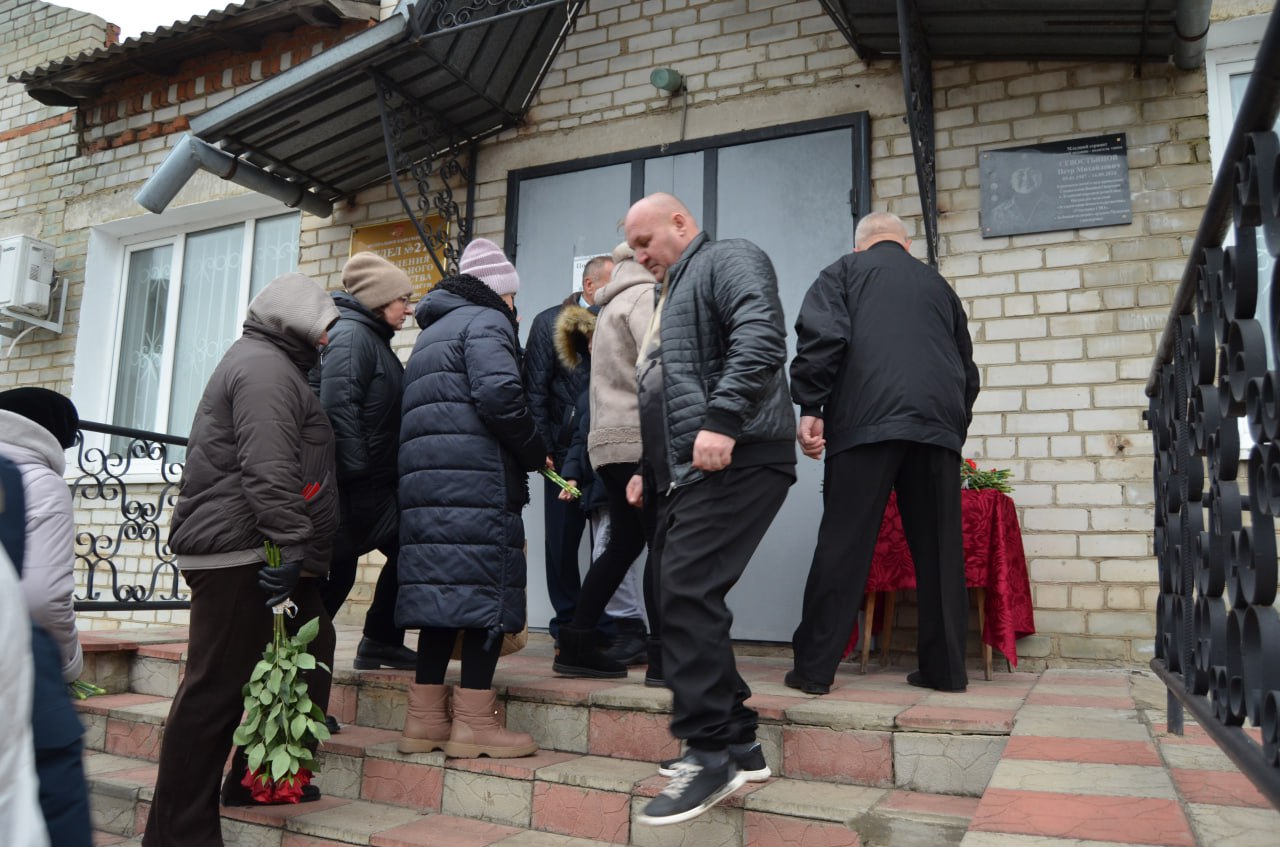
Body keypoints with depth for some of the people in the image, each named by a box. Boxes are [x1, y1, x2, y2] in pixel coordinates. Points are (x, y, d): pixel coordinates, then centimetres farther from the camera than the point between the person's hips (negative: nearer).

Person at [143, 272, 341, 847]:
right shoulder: (265, 368, -11)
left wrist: (296, 551, 27)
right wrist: (291, 544, -24)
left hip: (254, 552, 11)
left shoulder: (273, 366, 23)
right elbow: (269, 470, -23)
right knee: (217, 687, -5)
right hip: (240, 553, -11)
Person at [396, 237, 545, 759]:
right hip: (477, 477, -9)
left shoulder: (433, 332, 29)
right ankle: (474, 721, -4)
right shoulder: (486, 322, 0)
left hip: (425, 477, 9)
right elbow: (498, 394, -17)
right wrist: (535, 451, -3)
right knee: (486, 585, -6)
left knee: (441, 587, 9)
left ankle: (425, 718, 12)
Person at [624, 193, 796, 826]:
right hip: (687, 471, 10)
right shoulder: (674, 293, 30)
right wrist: (649, 467, 26)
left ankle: (713, 754, -7)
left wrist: (721, 418, -29)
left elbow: (760, 337, -20)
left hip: (732, 460, -10)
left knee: (686, 595, -16)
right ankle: (736, 741, 17)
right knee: (680, 601, 7)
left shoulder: (728, 259, 0)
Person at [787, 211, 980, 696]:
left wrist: (810, 408, -4)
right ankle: (946, 669, 14)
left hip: (867, 421, -3)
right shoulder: (937, 283, 27)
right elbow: (967, 367, 27)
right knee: (939, 550, 9)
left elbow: (822, 337, -3)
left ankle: (814, 668, 0)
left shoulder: (843, 271, 15)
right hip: (939, 424, 4)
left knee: (843, 547, -3)